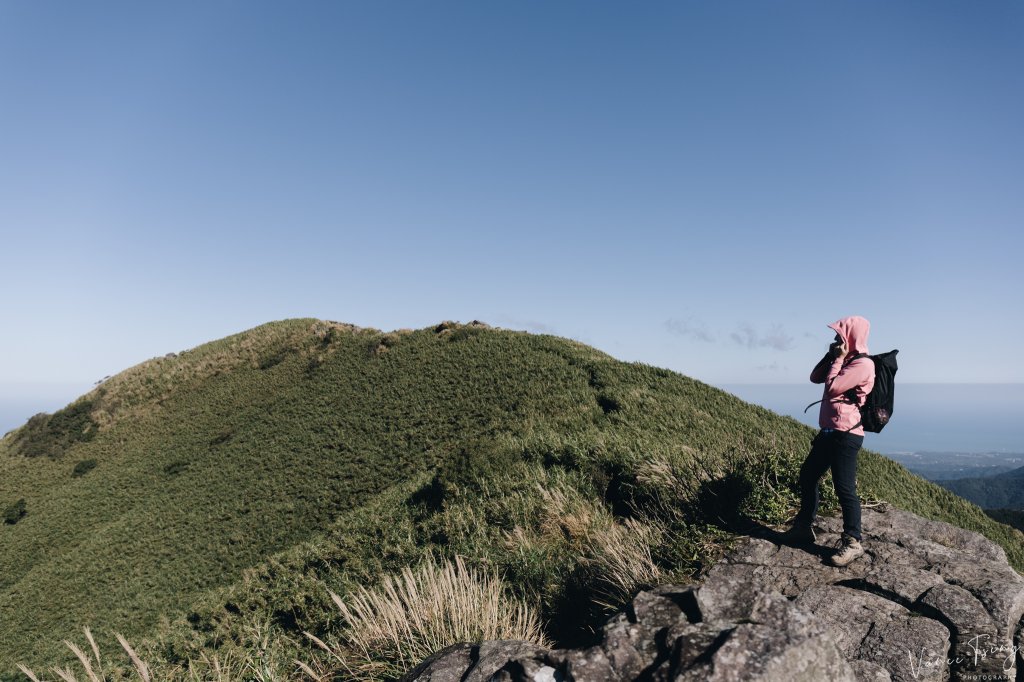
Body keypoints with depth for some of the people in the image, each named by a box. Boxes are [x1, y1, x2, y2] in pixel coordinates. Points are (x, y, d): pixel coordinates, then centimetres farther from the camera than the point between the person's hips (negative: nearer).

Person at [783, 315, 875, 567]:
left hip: (846, 434, -10)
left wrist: (838, 358, -8)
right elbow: (815, 378, 17)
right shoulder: (845, 360, 17)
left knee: (844, 488, -7)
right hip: (830, 431, 10)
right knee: (808, 475, 16)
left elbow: (832, 387, -18)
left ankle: (852, 542, 5)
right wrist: (831, 355, 7)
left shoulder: (862, 364, -13)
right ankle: (804, 527, 28)